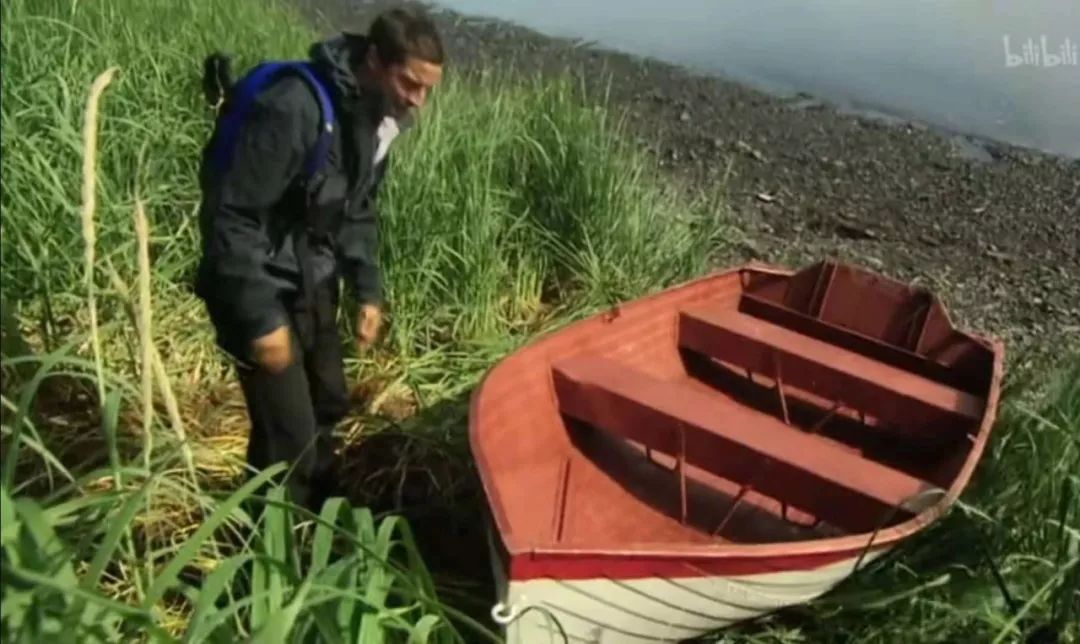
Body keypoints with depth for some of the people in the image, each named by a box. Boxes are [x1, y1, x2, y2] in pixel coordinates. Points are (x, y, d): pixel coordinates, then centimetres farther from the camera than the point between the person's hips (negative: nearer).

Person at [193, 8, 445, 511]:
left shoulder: (378, 118, -1)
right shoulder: (293, 108, -28)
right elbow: (230, 218, -26)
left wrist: (367, 290, 6)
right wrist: (262, 317, -24)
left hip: (312, 284, 9)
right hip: (262, 289, -9)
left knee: (328, 405, 21)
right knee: (288, 434, -7)